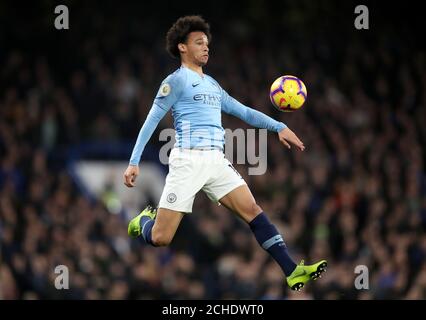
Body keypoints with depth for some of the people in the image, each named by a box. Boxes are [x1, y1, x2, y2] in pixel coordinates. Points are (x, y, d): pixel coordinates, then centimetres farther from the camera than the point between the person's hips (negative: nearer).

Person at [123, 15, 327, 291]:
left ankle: (292, 272, -19)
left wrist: (279, 127, 12)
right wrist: (134, 162, -9)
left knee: (252, 210, -12)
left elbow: (244, 112, 23)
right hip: (188, 161, -6)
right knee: (160, 239, -6)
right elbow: (151, 121, -3)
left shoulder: (212, 84, 22)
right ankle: (143, 221, 32)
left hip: (217, 161, 6)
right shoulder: (177, 80, 0)